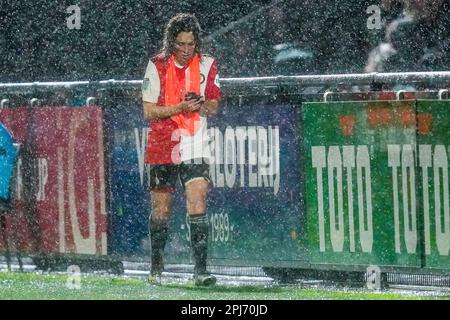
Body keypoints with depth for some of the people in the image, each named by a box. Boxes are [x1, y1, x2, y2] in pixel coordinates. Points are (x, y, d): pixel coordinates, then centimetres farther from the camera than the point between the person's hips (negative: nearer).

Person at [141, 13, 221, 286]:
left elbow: (214, 107, 8)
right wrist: (181, 107, -18)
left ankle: (200, 269, -16)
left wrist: (201, 104, -15)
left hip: (195, 148, 0)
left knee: (198, 204, -13)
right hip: (162, 147, 0)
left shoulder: (207, 65, 2)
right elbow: (149, 110, -4)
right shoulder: (157, 66, -3)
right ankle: (156, 266, 23)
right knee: (161, 210, 7)